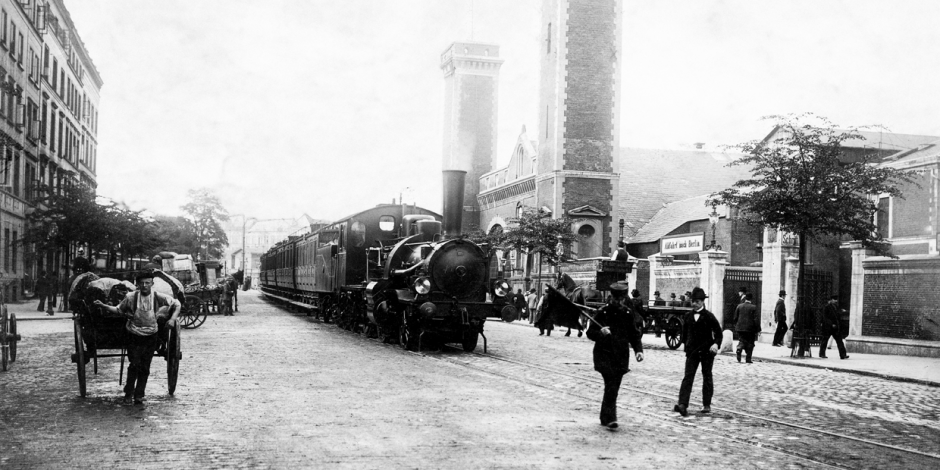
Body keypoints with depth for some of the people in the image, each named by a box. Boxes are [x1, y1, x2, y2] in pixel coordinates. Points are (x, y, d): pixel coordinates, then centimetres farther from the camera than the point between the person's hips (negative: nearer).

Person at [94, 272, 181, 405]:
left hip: (151, 336, 1)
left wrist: (172, 319, -14)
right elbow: (118, 310, 4)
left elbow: (176, 304, 0)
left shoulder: (159, 297, -10)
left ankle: (139, 395, 14)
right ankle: (128, 392, 11)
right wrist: (103, 305, -8)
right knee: (135, 365, -7)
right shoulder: (130, 297, -9)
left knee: (145, 368, 4)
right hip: (134, 336, -1)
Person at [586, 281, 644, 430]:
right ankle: (610, 418, -17)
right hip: (604, 355, -4)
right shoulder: (602, 312, -4)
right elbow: (590, 333, -2)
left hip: (621, 356, 4)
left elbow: (634, 334, 13)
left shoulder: (627, 313, 6)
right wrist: (600, 332, -23)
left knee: (613, 388, 9)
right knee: (611, 386, -17)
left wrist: (638, 350, -3)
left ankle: (605, 418, 23)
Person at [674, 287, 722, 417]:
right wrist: (687, 346, 10)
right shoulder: (688, 316, 6)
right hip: (692, 351, 2)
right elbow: (684, 333, 16)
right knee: (688, 377, -8)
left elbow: (718, 332, -3)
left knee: (707, 378, 9)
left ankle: (707, 405, 18)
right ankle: (682, 405, -17)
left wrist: (716, 344, -19)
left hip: (707, 351, -2)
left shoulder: (709, 316, -5)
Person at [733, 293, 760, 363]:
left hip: (740, 328, 2)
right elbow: (756, 319, -9)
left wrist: (736, 326, 20)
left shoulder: (739, 306, 4)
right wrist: (758, 329, -4)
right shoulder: (754, 307, -6)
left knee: (741, 341, 9)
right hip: (750, 328, -2)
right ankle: (748, 358, 6)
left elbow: (735, 318, 8)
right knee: (750, 343, 8)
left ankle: (739, 349, -23)